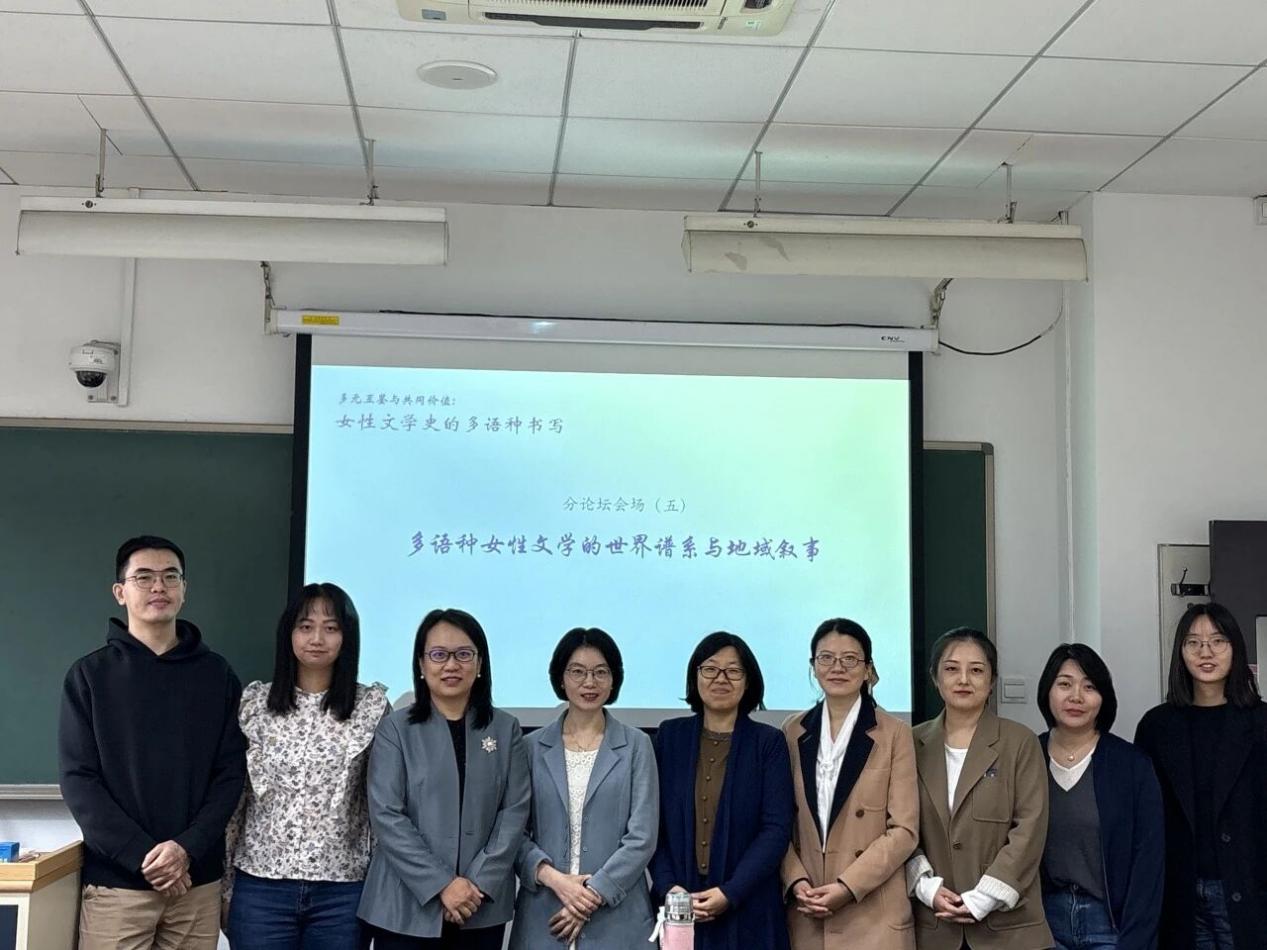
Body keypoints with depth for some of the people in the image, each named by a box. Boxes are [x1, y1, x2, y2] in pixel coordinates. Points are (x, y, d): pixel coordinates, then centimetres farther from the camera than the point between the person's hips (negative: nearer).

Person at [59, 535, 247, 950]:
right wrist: (143, 855, -13)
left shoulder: (217, 674, 6)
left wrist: (187, 848, -12)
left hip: (198, 880, 1)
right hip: (115, 882, -1)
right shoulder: (90, 675, 2)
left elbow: (231, 772, 2)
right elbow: (78, 779, -4)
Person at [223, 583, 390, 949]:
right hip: (261, 887, 0)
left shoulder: (373, 707, 1)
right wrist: (224, 884, 5)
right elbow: (232, 796, 6)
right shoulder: (253, 702, 2)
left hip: (343, 891, 0)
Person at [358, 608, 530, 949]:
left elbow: (515, 810, 1)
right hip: (407, 907, -2)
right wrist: (441, 884, -13)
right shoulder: (396, 729, -1)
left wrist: (480, 882, -10)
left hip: (483, 908, 2)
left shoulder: (506, 729, 6)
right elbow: (385, 815, -7)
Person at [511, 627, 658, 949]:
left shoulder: (636, 746, 1)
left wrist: (594, 894, -12)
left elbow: (642, 837, -4)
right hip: (543, 916, 1)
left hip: (616, 918, -1)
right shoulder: (533, 746, 5)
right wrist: (553, 877, -12)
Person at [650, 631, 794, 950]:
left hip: (747, 911, -1)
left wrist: (730, 893, -14)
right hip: (677, 905, 1)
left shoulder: (769, 742, 1)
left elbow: (777, 828, -6)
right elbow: (652, 822, 3)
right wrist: (668, 887, -10)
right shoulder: (670, 736, 6)